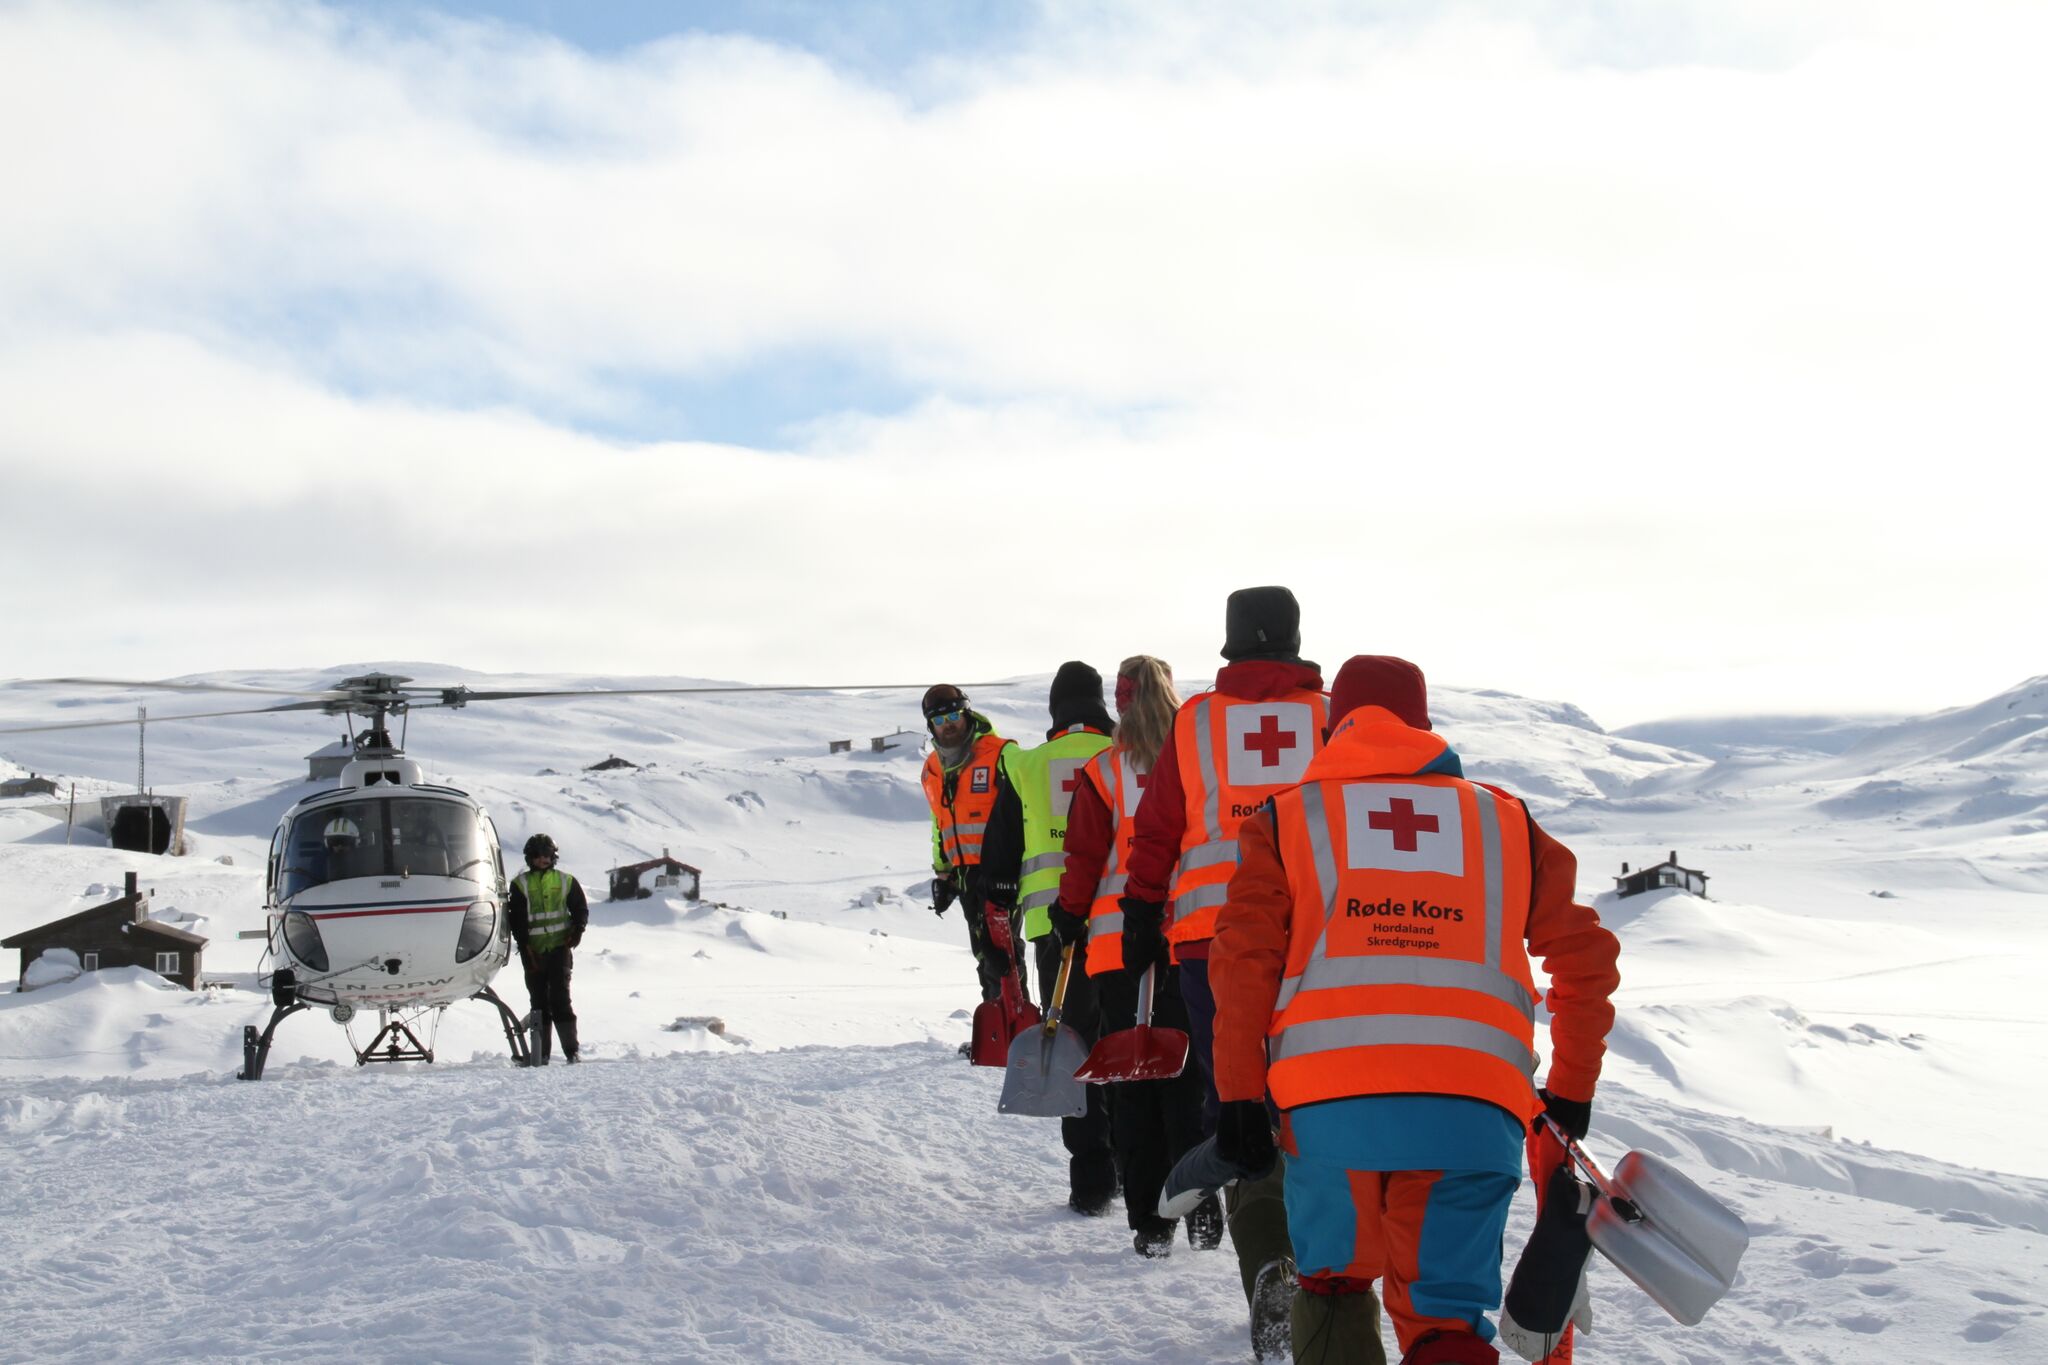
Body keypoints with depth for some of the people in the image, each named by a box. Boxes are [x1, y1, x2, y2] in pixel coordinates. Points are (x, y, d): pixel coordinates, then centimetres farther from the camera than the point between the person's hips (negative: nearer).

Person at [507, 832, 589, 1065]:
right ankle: (540, 1054, 4)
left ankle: (571, 1049, -9)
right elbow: (517, 921, 3)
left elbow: (581, 908, 15)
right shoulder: (520, 884, 6)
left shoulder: (566, 881, 9)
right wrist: (525, 948, -7)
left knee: (560, 997, -9)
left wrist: (577, 931, -4)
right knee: (539, 1000, 2)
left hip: (560, 948, -1)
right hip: (534, 951, 1)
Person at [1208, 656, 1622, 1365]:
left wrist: (1239, 1100, 5)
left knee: (1335, 1285, 21)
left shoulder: (1288, 816, 15)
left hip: (1327, 1101, 0)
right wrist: (1571, 1092, 26)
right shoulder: (1505, 819, 19)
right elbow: (1584, 958, 17)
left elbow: (1243, 960, 4)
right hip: (1473, 1108, 1)